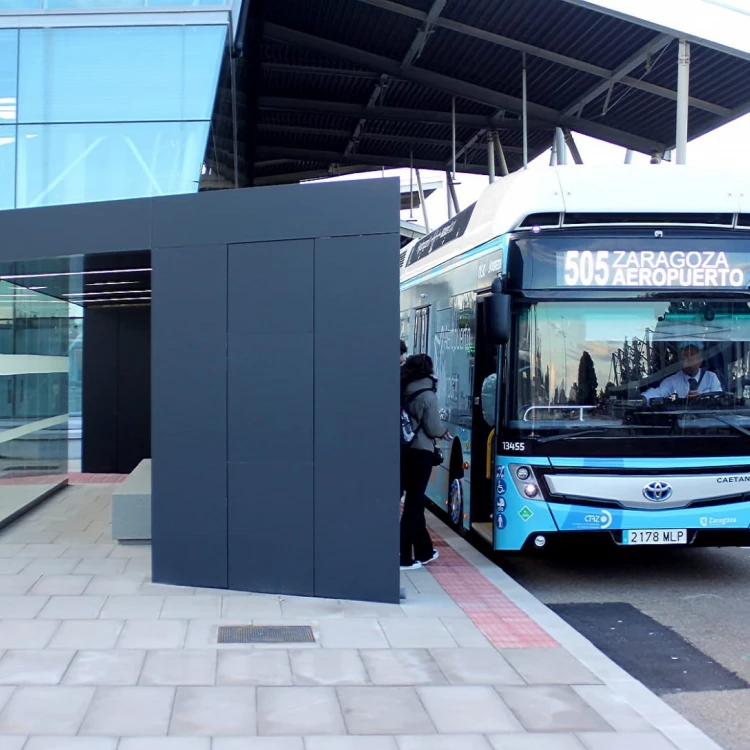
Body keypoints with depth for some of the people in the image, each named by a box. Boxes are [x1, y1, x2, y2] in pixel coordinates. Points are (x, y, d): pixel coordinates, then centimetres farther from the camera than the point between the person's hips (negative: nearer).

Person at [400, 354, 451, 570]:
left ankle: (424, 551, 28)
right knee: (413, 503, -1)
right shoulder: (427, 395, -12)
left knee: (414, 501, 17)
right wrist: (444, 431, 10)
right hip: (420, 453, -6)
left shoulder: (402, 392, 5)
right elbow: (433, 428, -12)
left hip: (402, 451, 6)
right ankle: (404, 557, 0)